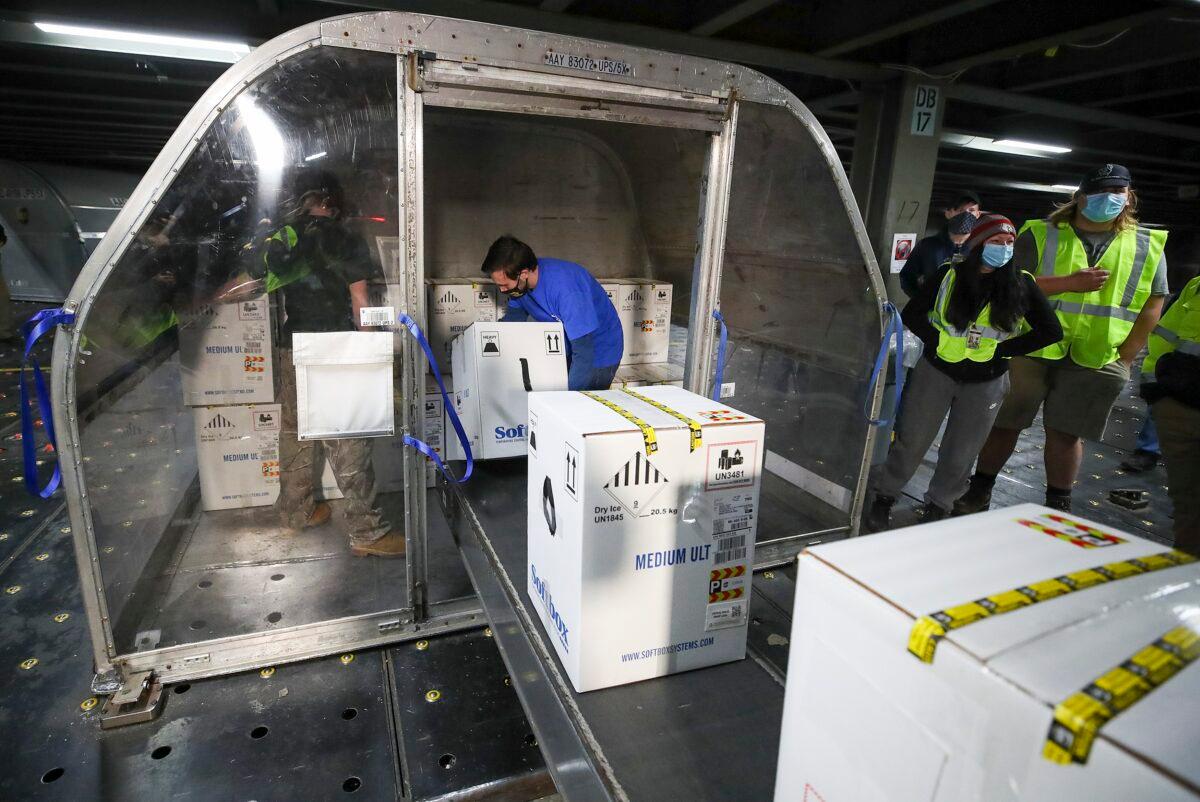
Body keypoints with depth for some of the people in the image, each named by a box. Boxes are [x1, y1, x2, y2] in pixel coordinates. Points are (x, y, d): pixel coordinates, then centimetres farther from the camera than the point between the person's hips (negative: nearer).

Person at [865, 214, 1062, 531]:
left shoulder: (1022, 285, -3)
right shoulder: (950, 275, -5)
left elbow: (1051, 331, -1)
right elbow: (912, 314, -1)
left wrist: (1001, 349, -8)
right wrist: (937, 341, -12)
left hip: (986, 383, 2)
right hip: (937, 372, -1)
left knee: (960, 454, 11)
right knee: (912, 441, 5)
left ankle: (937, 507, 30)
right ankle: (884, 497, 21)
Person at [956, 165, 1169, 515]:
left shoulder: (1148, 246, 9)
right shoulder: (1041, 235, 1)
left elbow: (1153, 303, 9)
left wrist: (1124, 357, 1)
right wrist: (1069, 282, -19)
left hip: (1094, 361, 2)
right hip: (1028, 352, -1)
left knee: (1066, 433, 6)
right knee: (1004, 423, 7)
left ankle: (1058, 507, 21)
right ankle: (980, 491, 21)